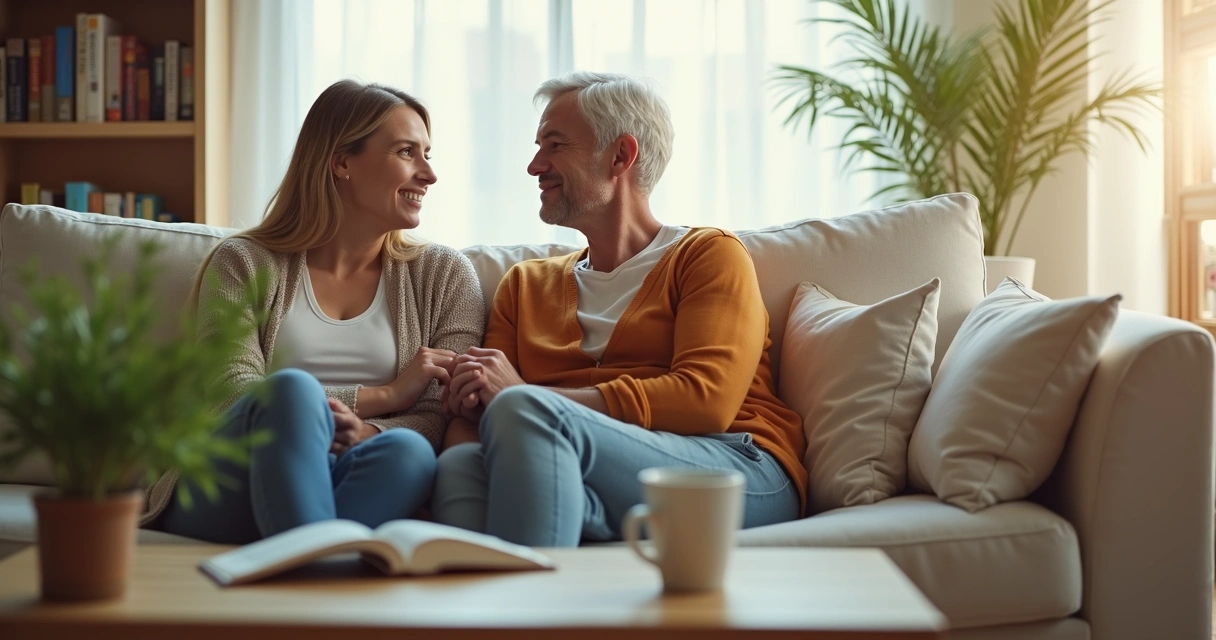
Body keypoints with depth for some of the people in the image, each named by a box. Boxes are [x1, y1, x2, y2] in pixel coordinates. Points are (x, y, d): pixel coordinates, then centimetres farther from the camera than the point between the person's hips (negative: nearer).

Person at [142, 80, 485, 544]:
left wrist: (366, 433, -19)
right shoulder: (245, 263, 12)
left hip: (360, 491, 1)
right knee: (294, 388, -34)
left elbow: (439, 420, 4)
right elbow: (232, 398, -4)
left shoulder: (444, 274, 17)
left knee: (406, 451, -34)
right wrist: (383, 395, -7)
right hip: (229, 498, -1)